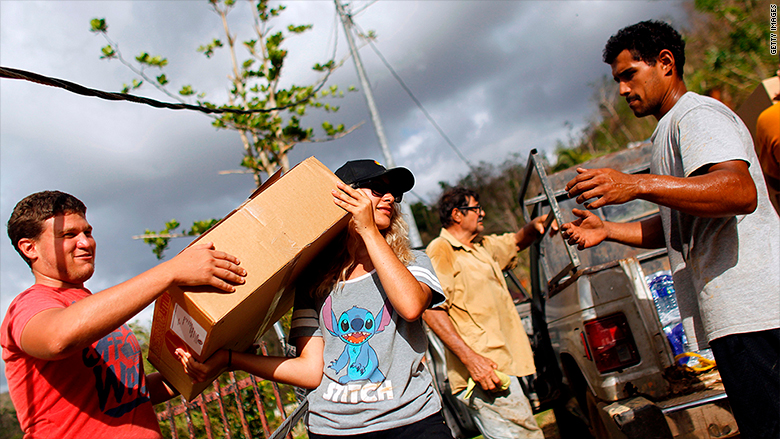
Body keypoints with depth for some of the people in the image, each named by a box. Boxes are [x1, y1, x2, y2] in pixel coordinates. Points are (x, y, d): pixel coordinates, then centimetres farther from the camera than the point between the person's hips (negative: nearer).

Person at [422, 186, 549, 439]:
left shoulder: (483, 246, 21)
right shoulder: (440, 251, -8)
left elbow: (517, 242, 38)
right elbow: (432, 309, -19)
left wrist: (533, 227, 14)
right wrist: (470, 358, -27)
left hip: (501, 365, 10)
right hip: (481, 371, -10)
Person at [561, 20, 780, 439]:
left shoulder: (696, 114, -7)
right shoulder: (671, 132, 26)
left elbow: (741, 192, -26)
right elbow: (676, 225, 30)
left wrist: (638, 185, -33)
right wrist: (607, 229, 17)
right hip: (737, 314, 10)